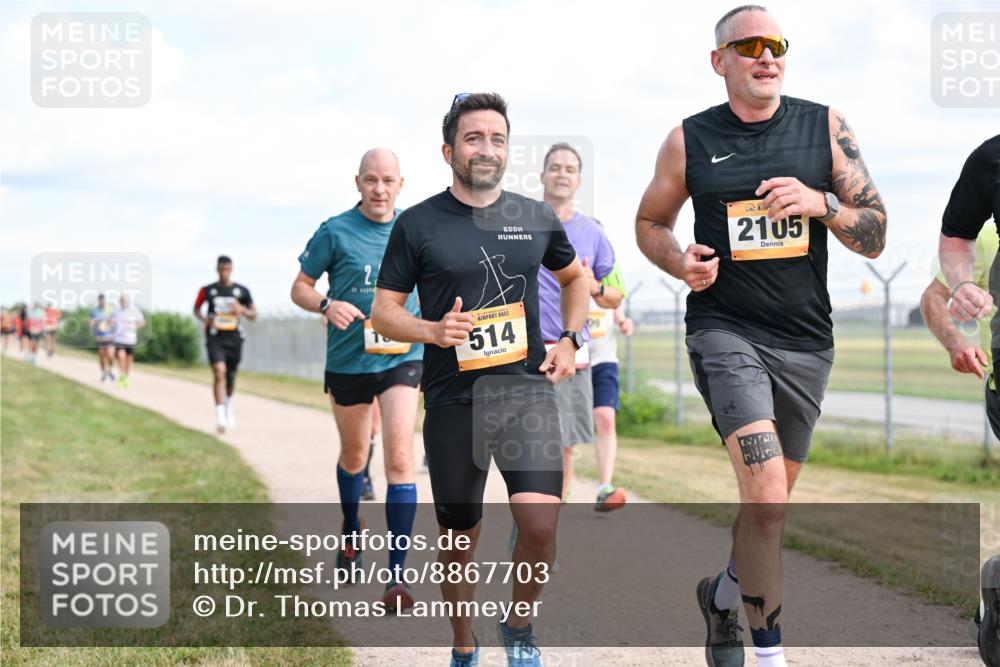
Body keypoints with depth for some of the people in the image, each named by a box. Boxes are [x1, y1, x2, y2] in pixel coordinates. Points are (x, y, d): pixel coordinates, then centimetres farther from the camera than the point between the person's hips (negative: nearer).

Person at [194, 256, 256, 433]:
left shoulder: (242, 291, 4)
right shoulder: (207, 290, 2)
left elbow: (253, 315, 9)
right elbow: (196, 309, 17)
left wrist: (242, 310, -13)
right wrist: (204, 319, -5)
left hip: (234, 338, 2)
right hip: (215, 338, -2)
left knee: (231, 376, 14)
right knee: (219, 372, -20)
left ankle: (229, 404, 45)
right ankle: (220, 416, -23)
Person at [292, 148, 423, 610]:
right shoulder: (335, 232, -5)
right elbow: (300, 286, 0)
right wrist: (326, 305, -20)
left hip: (401, 358, 0)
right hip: (347, 362, 0)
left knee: (399, 458, -14)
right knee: (353, 457, 18)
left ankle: (398, 575, -12)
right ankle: (351, 534, 47)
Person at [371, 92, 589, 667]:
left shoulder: (536, 218, 7)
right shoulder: (418, 224, 0)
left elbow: (576, 277, 25)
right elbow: (384, 311, 3)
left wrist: (570, 341, 10)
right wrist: (433, 330, -16)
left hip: (527, 389, 1)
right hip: (453, 399, -1)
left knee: (541, 522, -17)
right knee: (460, 537, 9)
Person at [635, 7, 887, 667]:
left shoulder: (826, 127, 3)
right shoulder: (689, 140, 0)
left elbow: (875, 236, 3)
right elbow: (650, 222, 15)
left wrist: (821, 204, -16)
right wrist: (680, 261, -7)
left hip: (806, 341, 3)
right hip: (724, 331, -3)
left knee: (769, 502, 15)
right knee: (766, 493, -20)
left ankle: (724, 592, 44)